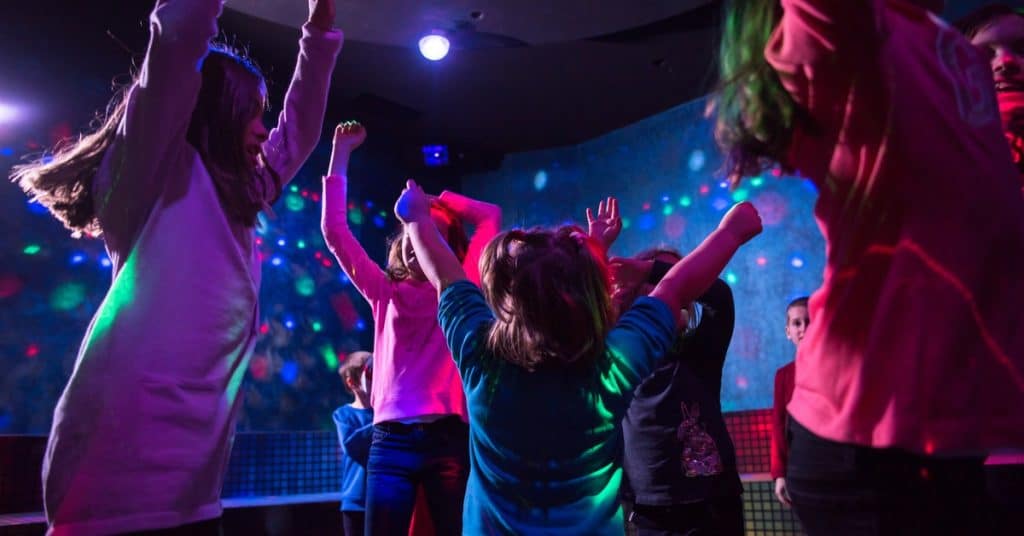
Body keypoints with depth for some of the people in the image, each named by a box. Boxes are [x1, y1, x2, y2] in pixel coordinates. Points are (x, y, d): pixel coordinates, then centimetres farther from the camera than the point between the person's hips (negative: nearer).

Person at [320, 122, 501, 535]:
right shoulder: (386, 293, 12)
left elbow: (490, 217, 10)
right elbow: (335, 230, 9)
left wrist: (437, 201, 14)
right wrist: (341, 153, 11)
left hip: (450, 437, -1)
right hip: (392, 439, 1)